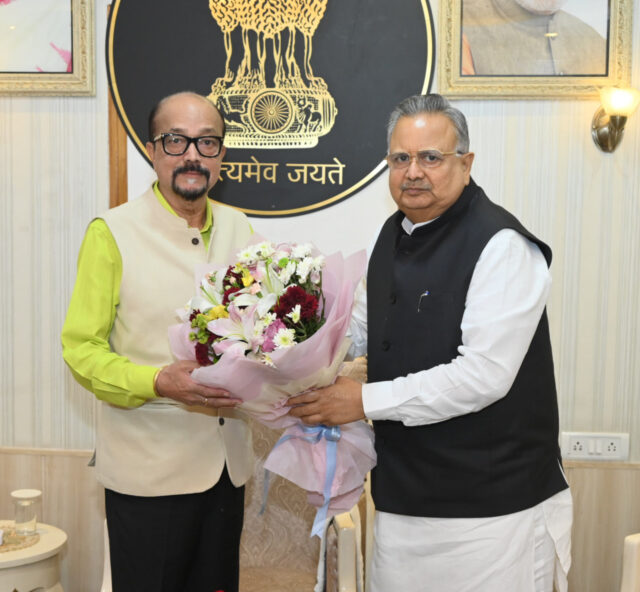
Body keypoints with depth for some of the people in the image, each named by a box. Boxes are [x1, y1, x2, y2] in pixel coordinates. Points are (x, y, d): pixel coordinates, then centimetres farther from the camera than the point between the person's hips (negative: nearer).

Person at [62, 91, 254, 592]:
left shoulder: (239, 229, 7)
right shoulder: (112, 233, -8)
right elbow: (81, 349, -9)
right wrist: (159, 382, -25)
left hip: (227, 462, 5)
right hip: (149, 470, -5)